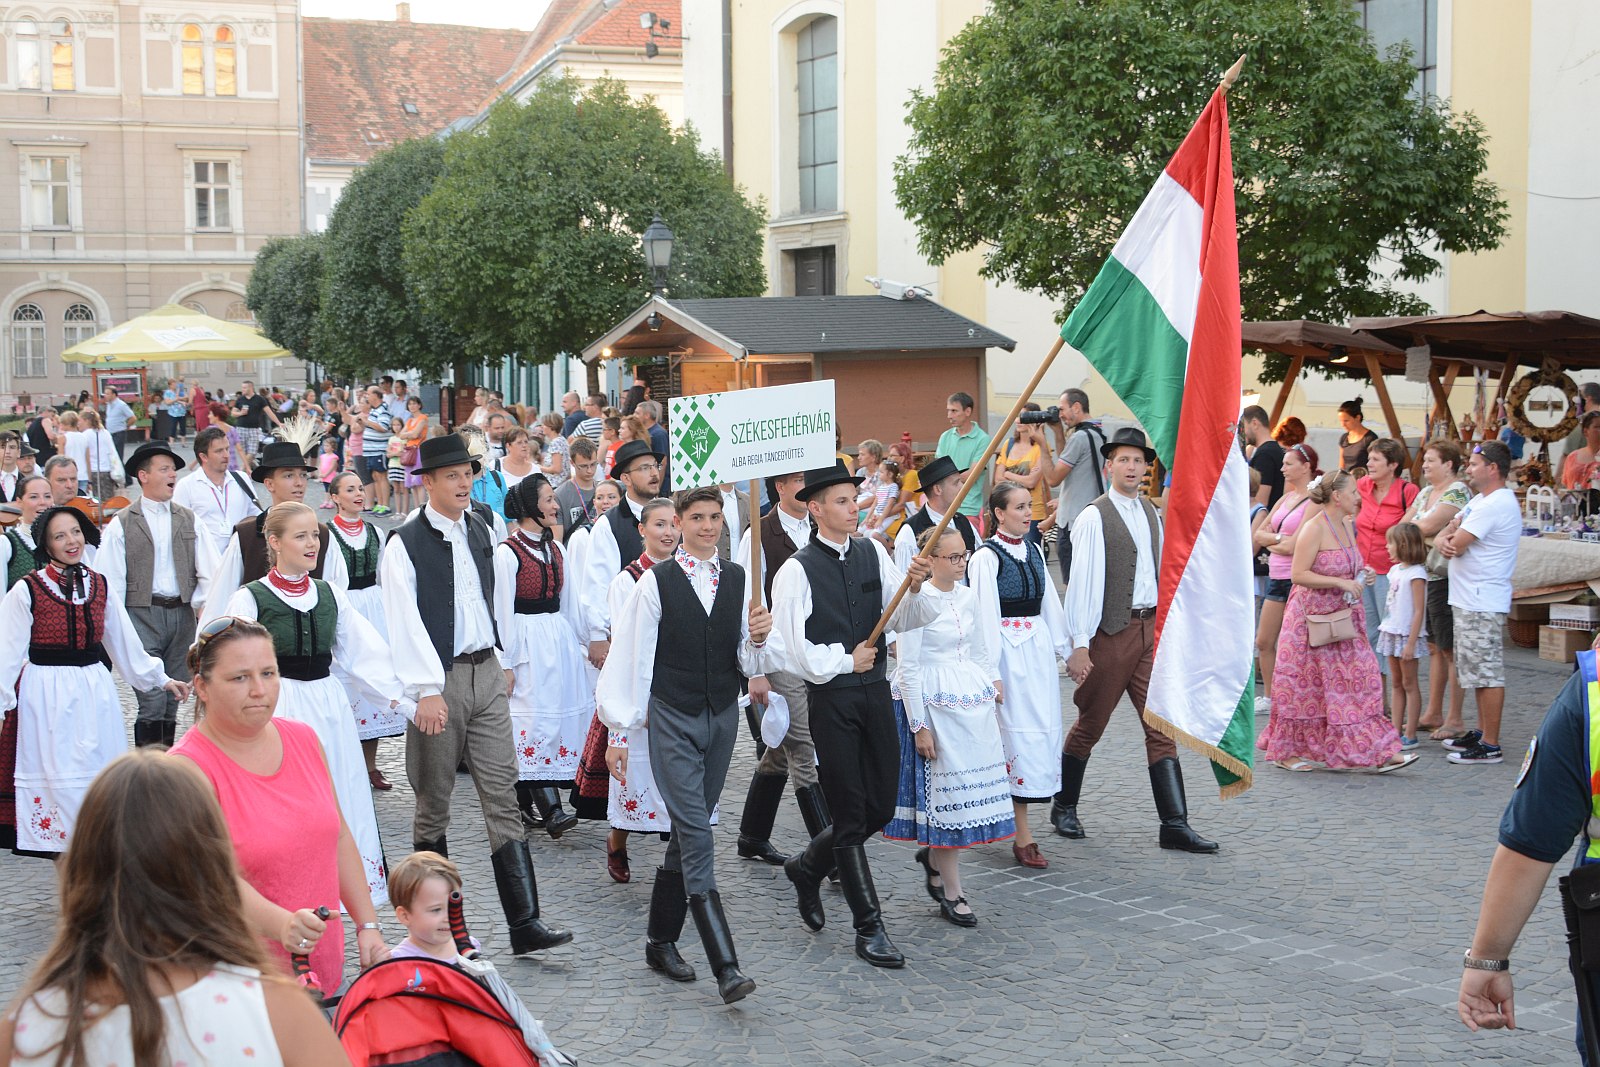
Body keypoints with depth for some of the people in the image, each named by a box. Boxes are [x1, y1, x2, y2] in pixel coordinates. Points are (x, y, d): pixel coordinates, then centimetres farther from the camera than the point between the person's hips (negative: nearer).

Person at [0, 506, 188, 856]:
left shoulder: (99, 587, 8)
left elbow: (125, 641, 17)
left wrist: (160, 679, 21)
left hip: (95, 691, 4)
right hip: (48, 694, -4)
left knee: (101, 773, 5)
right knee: (59, 780, -3)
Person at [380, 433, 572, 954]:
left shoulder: (480, 531, 11)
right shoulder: (405, 543, -8)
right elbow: (406, 622, -14)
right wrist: (427, 690, -20)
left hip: (487, 675, 5)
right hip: (440, 680, -5)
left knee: (503, 797, 0)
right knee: (434, 804, 6)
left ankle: (524, 922, -1)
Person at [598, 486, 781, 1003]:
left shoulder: (737, 579, 7)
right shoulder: (656, 582, -5)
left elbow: (750, 665, 8)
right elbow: (634, 659, -2)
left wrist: (758, 639, -14)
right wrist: (621, 731, -2)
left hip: (722, 716, 5)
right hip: (673, 718, -5)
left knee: (688, 832, 12)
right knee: (696, 832, -13)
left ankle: (661, 940, 27)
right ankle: (725, 966, -18)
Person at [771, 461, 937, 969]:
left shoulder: (873, 554, 5)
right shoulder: (797, 570, -11)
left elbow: (904, 620, 1)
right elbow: (794, 649, -12)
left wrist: (915, 588, -18)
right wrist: (847, 660, -5)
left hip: (876, 691, 5)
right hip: (832, 700, -5)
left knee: (881, 808, 11)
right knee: (851, 815, 1)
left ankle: (808, 866, 37)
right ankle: (869, 928, 11)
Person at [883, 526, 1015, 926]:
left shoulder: (969, 596, 8)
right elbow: (908, 669, -11)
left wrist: (991, 688, 13)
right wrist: (919, 726, -12)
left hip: (974, 702, 7)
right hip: (935, 705, -7)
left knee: (976, 785, 7)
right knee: (946, 792, -1)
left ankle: (933, 855, 32)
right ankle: (952, 893, 10)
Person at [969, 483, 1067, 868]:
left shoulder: (1033, 551, 11)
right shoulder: (986, 557, -9)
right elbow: (985, 618, -12)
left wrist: (1062, 648, 14)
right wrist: (992, 673, -15)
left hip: (1038, 647, 7)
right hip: (1007, 651, -7)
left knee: (1044, 731, 6)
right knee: (1020, 733, -7)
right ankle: (1022, 837, -2)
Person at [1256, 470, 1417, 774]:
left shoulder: (1347, 525, 10)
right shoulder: (1314, 528, -16)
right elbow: (1299, 575, -21)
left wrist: (1359, 578, 5)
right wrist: (1341, 583, -24)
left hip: (1344, 617, 8)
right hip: (1312, 616, -8)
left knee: (1359, 680, 1)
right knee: (1305, 687, 2)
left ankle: (1378, 753, 1)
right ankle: (1287, 752, 16)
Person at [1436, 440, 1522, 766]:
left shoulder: (1495, 505, -18)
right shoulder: (1481, 500, 17)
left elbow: (1457, 545, -21)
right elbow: (1446, 534, 13)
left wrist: (1451, 539, 3)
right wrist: (1443, 540, -11)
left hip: (1483, 603, -11)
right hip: (1468, 600, 11)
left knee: (1487, 673, -7)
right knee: (1479, 671, 18)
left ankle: (1490, 745, -5)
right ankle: (1482, 733, 27)